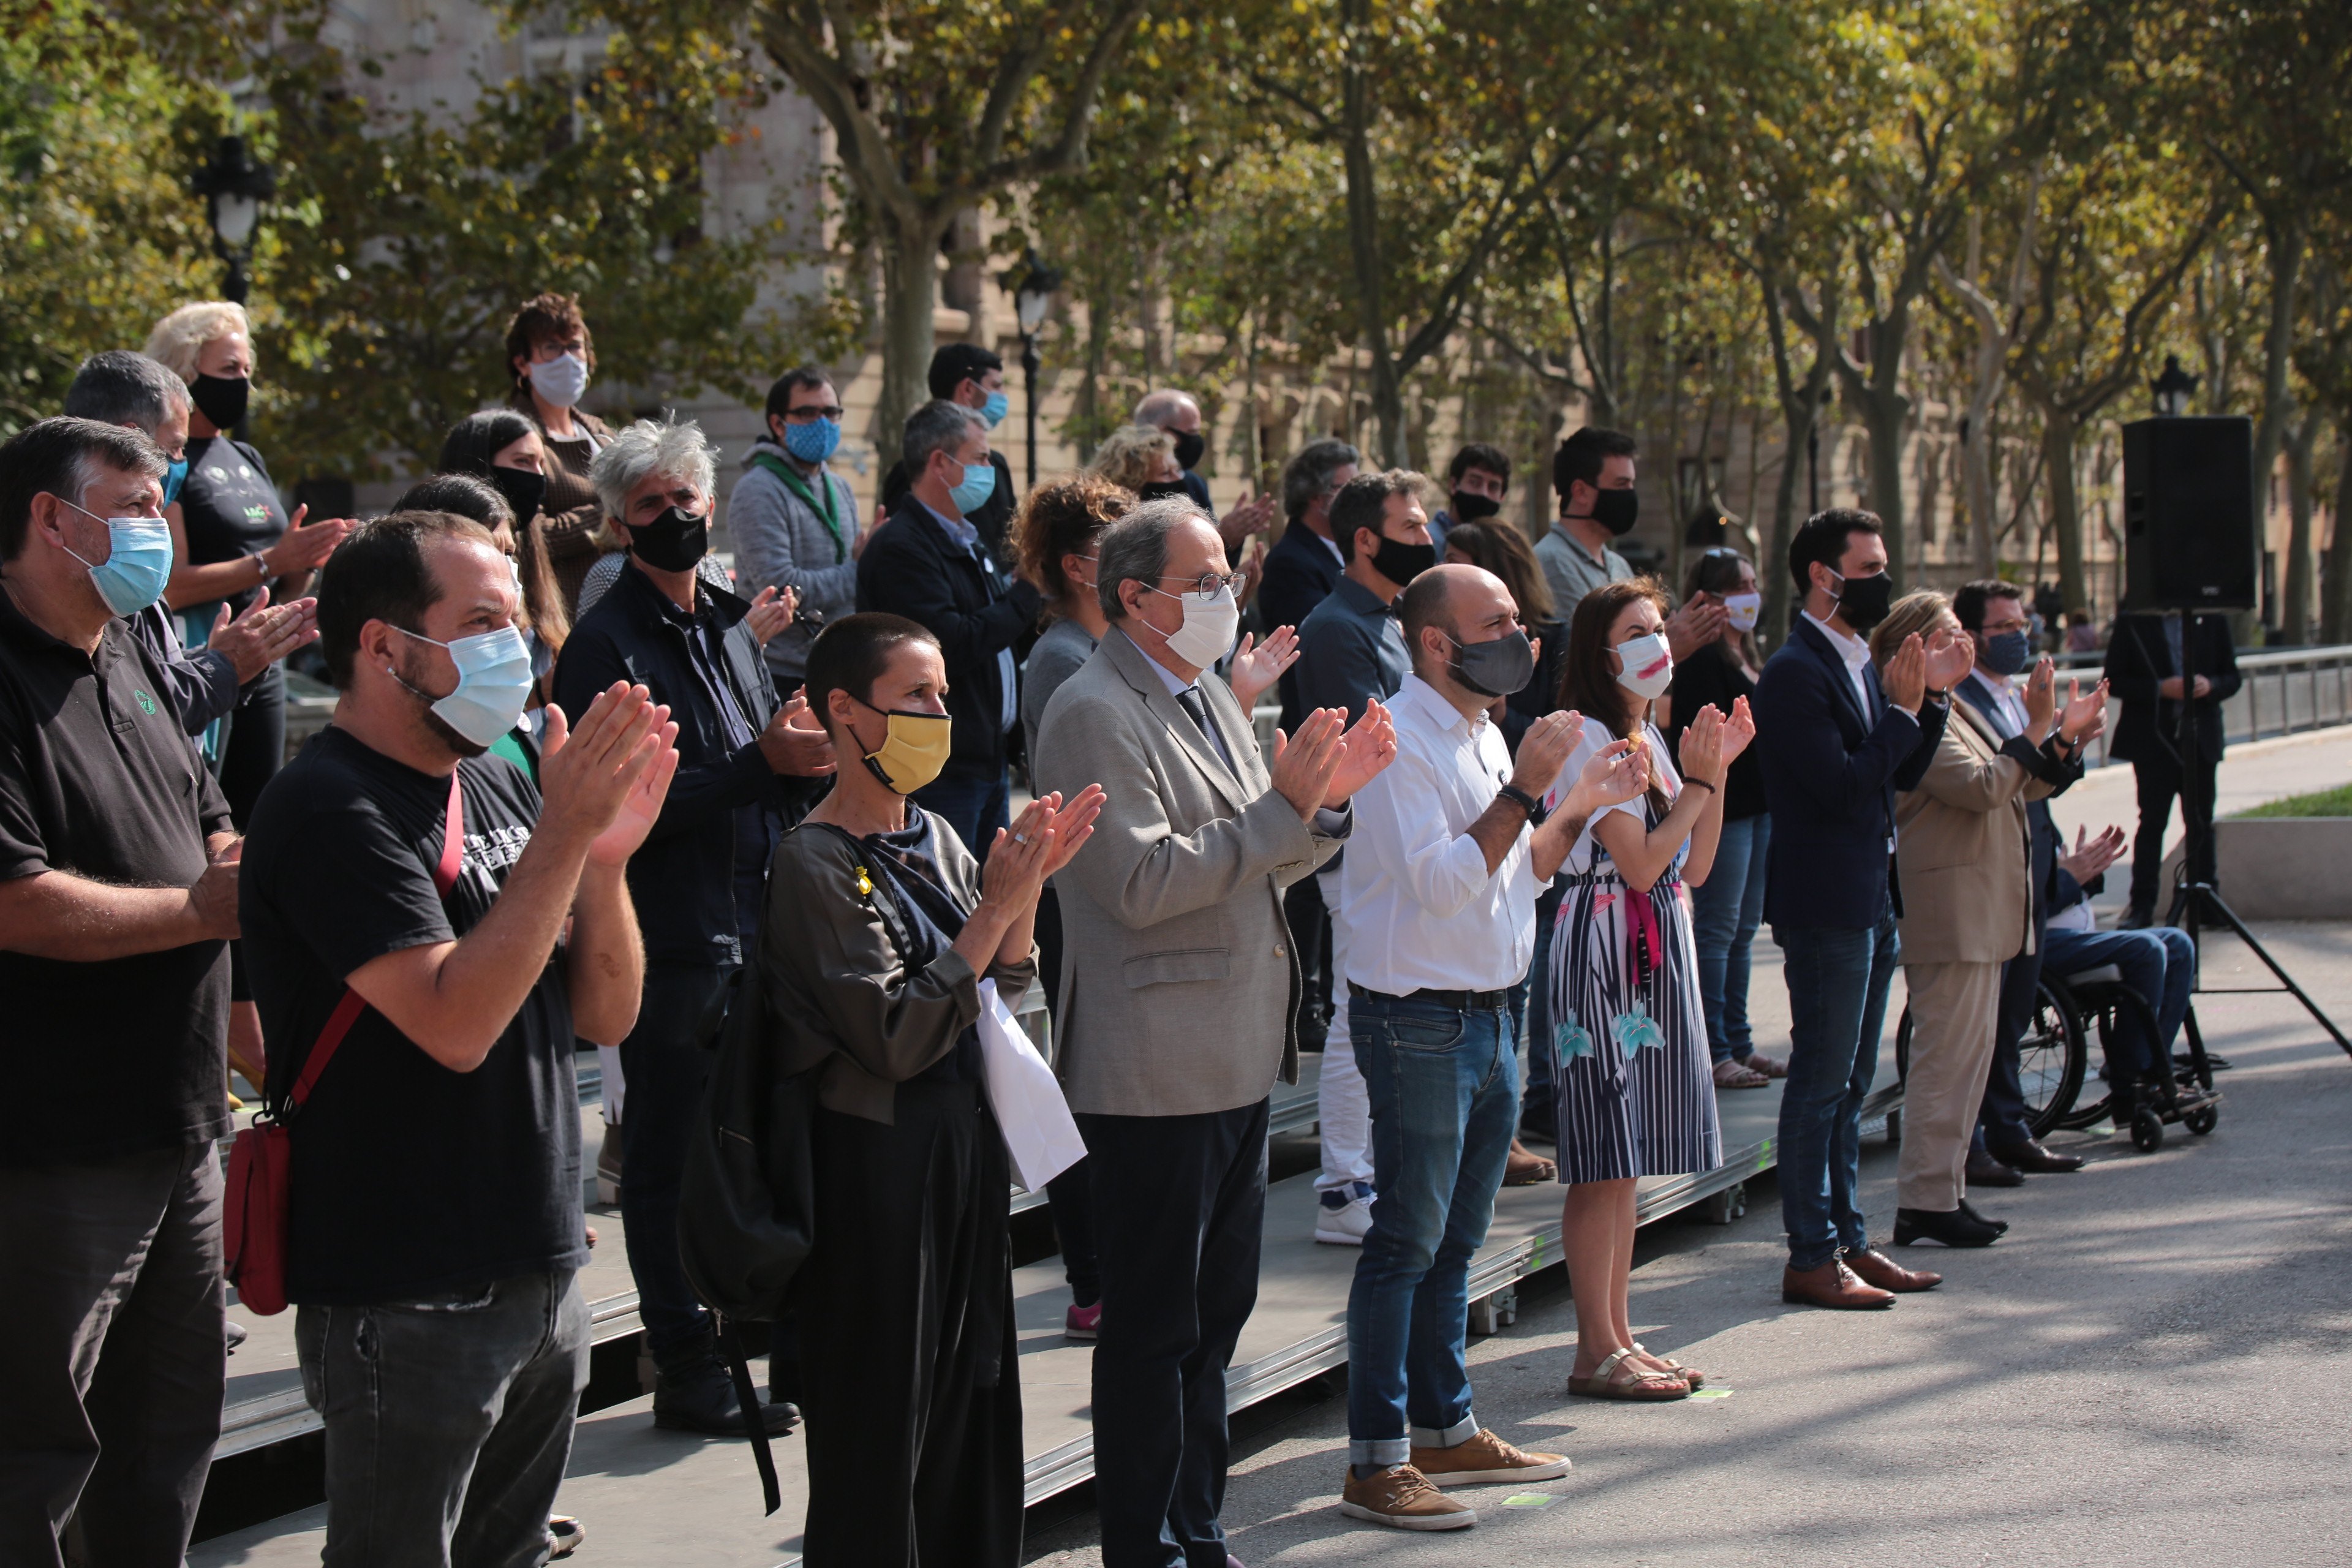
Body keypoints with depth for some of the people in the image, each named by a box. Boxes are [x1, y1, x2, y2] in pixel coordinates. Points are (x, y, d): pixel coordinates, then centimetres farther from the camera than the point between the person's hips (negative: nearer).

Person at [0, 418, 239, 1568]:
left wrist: (248, 864, -3)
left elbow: (211, 829, 21)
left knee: (174, 1412, 19)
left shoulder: (126, 659, 13)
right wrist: (206, 908, -14)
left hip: (176, 1124, 9)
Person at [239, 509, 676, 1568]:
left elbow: (605, 1014, 8)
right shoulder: (331, 812, -15)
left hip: (539, 1274, 8)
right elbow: (456, 1023, -26)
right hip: (409, 1306, -8)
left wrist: (607, 855, -9)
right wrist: (566, 832, -24)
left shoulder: (496, 784, 10)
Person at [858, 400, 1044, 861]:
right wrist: (1027, 597, -13)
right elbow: (952, 646, -24)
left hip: (991, 757, 10)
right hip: (945, 769, -9)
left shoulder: (971, 540, 17)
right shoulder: (901, 547, -15)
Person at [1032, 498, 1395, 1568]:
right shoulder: (1094, 715, -14)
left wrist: (1327, 800, -1)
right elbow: (1143, 883, -22)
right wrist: (1283, 805, -22)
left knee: (1214, 1315, 16)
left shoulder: (1210, 698, 15)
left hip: (1237, 1059, 9)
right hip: (1154, 1069, -9)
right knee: (1153, 1326, -1)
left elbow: (1261, 866, 18)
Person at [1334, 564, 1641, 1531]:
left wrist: (1583, 804, 8)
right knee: (1407, 1242, -6)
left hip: (1490, 1013, 9)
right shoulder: (1400, 743, -15)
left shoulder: (1483, 735, 14)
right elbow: (1440, 883, -24)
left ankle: (1446, 1431, 25)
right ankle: (1376, 1463, -1)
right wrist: (1527, 789, -24)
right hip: (1418, 1021, -9)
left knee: (1454, 1241, 16)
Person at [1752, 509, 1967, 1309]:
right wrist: (1903, 708, -17)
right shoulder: (1795, 672, -15)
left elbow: (1901, 775, 15)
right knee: (1821, 1084, -4)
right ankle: (1811, 1258, 1)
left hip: (1871, 900, 10)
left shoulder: (1861, 663, 14)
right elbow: (1840, 785, -22)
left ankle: (1849, 1240, 23)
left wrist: (1934, 696, 3)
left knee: (1850, 1083, 15)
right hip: (1826, 904, -10)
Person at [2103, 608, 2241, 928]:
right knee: (2152, 823, -2)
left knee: (2200, 824, 7)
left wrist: (2210, 686, -13)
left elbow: (2231, 677, 10)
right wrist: (2160, 688, -18)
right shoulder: (2132, 623, -1)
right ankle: (2142, 905, 1)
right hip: (2153, 738, -2)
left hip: (2201, 737, 3)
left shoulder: (2213, 621, 7)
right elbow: (2115, 679, -3)